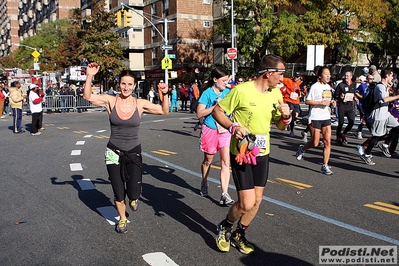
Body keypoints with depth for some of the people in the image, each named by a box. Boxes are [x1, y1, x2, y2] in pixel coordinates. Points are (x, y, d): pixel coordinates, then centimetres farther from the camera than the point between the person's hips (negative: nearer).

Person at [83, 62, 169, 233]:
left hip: (133, 153, 0)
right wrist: (90, 76, -26)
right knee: (118, 193, 9)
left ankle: (133, 199, 32)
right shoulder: (110, 101, -6)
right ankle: (122, 219, 39)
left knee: (134, 194, -8)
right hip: (114, 152, 0)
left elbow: (164, 111, 0)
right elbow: (87, 96, -14)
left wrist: (164, 95, -15)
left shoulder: (140, 104, -5)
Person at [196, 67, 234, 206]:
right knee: (208, 161, 16)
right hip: (210, 130, -3)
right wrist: (215, 106, -22)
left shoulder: (228, 92, 2)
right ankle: (204, 184, 42)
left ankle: (224, 194, -7)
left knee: (226, 162, -8)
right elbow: (199, 113, -15)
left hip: (225, 130, 3)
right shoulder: (207, 93, -10)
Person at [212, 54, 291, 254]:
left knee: (257, 201, 12)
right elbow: (217, 111, -10)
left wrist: (286, 117, -11)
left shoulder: (276, 93, 2)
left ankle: (238, 235, 35)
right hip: (241, 152, -6)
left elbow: (280, 126, 11)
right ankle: (225, 227, 22)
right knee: (246, 203, -9)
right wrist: (233, 127, -25)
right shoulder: (242, 90, -17)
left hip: (262, 153, 7)